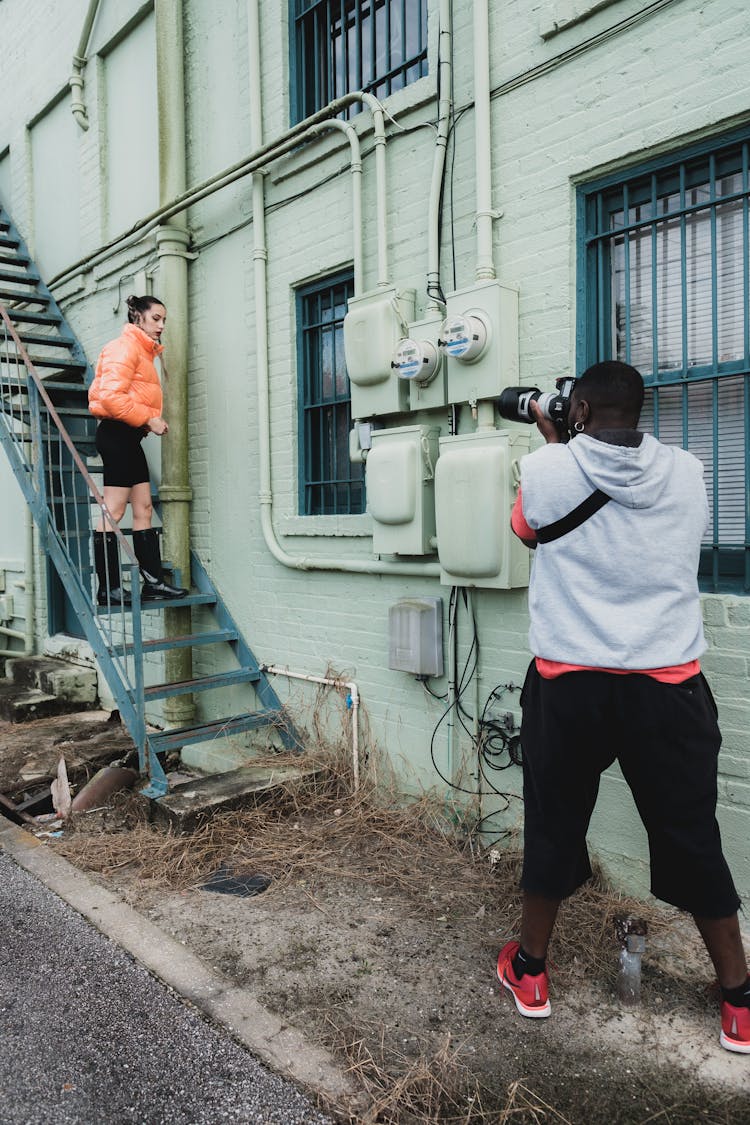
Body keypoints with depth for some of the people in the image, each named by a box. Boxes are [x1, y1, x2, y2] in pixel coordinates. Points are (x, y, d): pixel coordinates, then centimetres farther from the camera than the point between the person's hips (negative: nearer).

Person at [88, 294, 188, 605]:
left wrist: (151, 421, 8)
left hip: (128, 437, 10)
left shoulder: (143, 350, 22)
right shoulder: (125, 346, -8)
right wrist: (149, 419, -17)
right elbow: (110, 396, -19)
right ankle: (108, 588, -5)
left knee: (143, 509, 7)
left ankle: (153, 582, 10)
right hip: (118, 435, -10)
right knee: (113, 511, -8)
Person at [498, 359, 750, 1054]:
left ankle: (529, 972, 34)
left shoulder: (544, 470, -6)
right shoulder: (686, 474, 2)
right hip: (669, 685, 2)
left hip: (568, 686, -1)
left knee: (552, 827, 15)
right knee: (692, 837, 14)